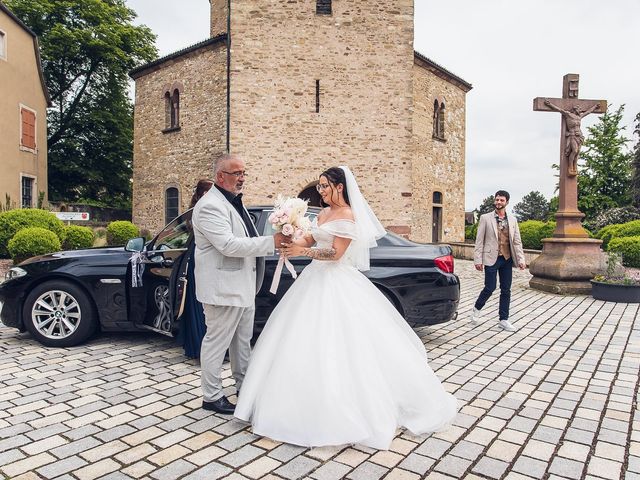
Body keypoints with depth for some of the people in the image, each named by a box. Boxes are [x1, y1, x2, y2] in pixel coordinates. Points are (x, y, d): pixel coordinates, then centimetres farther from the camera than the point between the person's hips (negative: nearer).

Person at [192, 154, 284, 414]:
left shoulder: (234, 202, 13)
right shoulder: (210, 206, -18)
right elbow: (229, 245, -28)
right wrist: (272, 241, -27)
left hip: (243, 286, 10)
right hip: (223, 288, -10)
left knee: (242, 339, 20)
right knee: (217, 341, 3)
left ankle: (244, 386, 36)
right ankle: (212, 397, 19)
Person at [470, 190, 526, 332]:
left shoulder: (512, 220, 9)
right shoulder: (485, 218, -1)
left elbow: (517, 242, 8)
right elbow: (479, 240, -3)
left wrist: (521, 259, -2)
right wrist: (478, 260, -9)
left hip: (507, 259, 4)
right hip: (492, 258, -4)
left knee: (506, 290, 7)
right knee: (490, 288, -4)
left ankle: (503, 319, 18)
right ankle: (476, 309, 22)